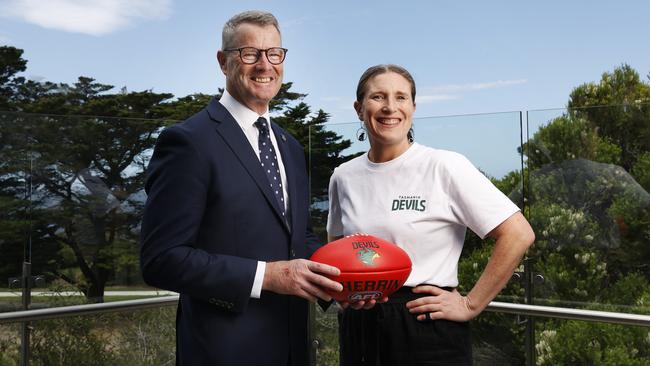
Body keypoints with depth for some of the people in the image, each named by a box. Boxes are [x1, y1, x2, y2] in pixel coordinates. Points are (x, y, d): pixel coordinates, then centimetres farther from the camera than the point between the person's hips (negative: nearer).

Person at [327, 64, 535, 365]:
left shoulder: (444, 166, -11)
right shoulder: (343, 177, 3)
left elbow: (518, 235, -12)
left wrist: (471, 304, -10)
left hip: (429, 332, -4)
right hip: (359, 327, 4)